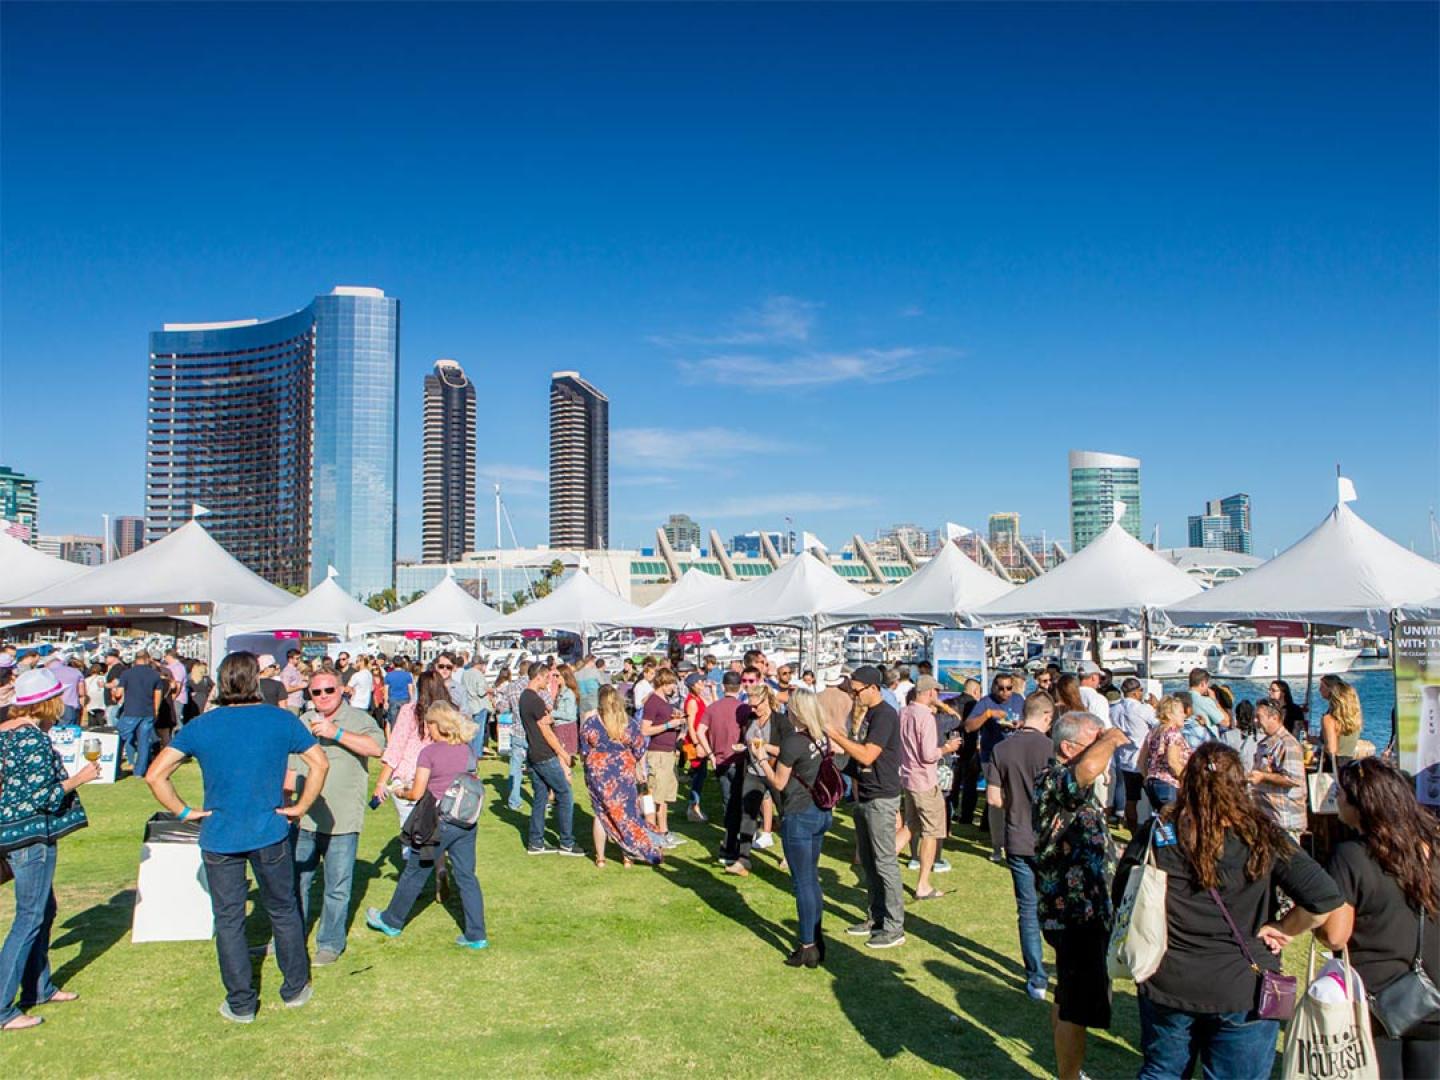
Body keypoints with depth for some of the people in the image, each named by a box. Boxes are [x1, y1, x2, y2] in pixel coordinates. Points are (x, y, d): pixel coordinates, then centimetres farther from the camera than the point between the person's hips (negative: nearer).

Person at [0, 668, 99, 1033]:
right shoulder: (35, 738, -20)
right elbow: (44, 796, -21)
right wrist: (79, 778, -9)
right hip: (31, 833, -10)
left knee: (44, 910, 20)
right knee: (29, 918, -2)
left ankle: (38, 988, 31)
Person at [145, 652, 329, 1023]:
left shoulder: (200, 726, -3)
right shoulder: (282, 720, -4)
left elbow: (155, 775, -6)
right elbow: (320, 763, -6)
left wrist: (183, 812, 1)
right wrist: (300, 808, 1)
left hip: (219, 839, 0)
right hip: (270, 834, 0)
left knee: (228, 920, 12)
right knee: (283, 911, 16)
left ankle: (240, 1004, 19)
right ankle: (295, 989, 27)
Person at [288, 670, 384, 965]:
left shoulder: (359, 719, -5)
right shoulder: (302, 723, 13)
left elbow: (377, 747, -24)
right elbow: (291, 767, 22)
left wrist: (336, 733, -26)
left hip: (341, 822, -5)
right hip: (304, 820, 5)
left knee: (337, 888, 4)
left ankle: (330, 943, 19)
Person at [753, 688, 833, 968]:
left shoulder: (793, 741, -19)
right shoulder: (822, 738, 4)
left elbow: (778, 783, -10)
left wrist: (762, 759, 1)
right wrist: (775, 754, 17)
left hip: (799, 817, -8)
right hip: (821, 812, 8)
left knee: (803, 883, 1)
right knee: (812, 879, 18)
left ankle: (808, 948, 9)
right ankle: (816, 939, 27)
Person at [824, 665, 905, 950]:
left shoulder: (885, 715, -18)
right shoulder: (869, 714, 12)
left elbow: (867, 756, -24)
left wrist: (835, 735, -21)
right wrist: (841, 737, 3)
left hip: (881, 799, -10)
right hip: (865, 798, 10)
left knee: (885, 862, -4)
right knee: (868, 861, 16)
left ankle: (894, 927, 3)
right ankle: (876, 917, 26)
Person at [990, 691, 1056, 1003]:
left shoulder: (1002, 749, -4)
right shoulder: (1051, 747, -13)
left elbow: (995, 798, -3)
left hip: (1018, 842, 2)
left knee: (1028, 911, 9)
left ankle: (1037, 980, 12)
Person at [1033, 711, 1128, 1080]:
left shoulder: (1070, 784, 13)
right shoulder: (1054, 780, -21)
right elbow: (1089, 767, -45)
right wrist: (1111, 738, -27)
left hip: (1079, 911, 11)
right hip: (1078, 914, -11)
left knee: (1069, 1002, 23)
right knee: (1077, 1010, -1)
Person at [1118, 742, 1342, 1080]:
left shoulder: (1157, 832, -6)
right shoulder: (1261, 837, -9)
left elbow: (1121, 895, 0)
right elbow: (1323, 899, -13)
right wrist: (1280, 930, 0)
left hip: (1167, 985, 2)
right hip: (1242, 989, -1)